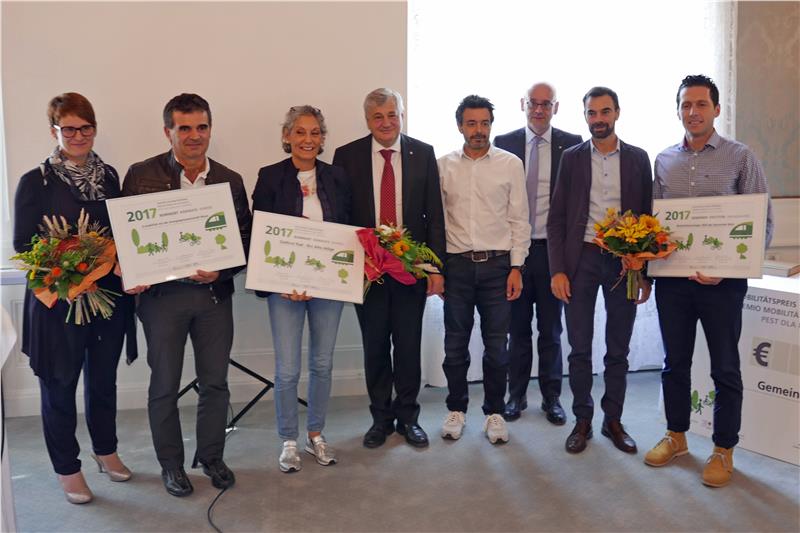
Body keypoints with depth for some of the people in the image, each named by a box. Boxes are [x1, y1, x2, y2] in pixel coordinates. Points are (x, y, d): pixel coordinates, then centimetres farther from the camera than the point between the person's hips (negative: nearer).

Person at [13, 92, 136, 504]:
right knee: (59, 387, 9)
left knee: (104, 380, 18)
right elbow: (22, 245, -7)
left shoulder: (109, 176, 6)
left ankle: (106, 450, 39)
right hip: (58, 300, -4)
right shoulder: (36, 182, -8)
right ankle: (67, 469, 27)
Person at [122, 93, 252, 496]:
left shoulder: (230, 180, 4)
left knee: (215, 382, 11)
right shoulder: (141, 175, -3)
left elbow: (245, 240, 4)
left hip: (215, 293, 2)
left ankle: (211, 456, 31)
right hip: (161, 293, -2)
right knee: (164, 385, 9)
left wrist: (221, 270, -13)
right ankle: (170, 463, 28)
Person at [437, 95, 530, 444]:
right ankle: (456, 410, 25)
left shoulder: (511, 164, 2)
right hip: (457, 264, 1)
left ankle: (495, 413, 21)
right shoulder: (444, 166, 5)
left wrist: (516, 267, -4)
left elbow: (519, 219, 2)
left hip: (498, 263, -1)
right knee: (455, 344, 9)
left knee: (497, 346, 6)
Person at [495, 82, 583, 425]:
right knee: (517, 327, 10)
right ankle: (517, 395, 23)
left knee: (551, 329, 9)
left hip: (553, 248, -1)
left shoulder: (572, 145, 1)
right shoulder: (503, 143, 4)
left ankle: (552, 397, 22)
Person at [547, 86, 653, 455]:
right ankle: (582, 421, 19)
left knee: (618, 350, 9)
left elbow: (647, 216, 5)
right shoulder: (571, 158, 3)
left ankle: (613, 420, 23)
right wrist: (557, 269, -7)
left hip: (624, 261, 1)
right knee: (580, 348, 5)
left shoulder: (638, 159, 5)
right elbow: (556, 218, 1)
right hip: (581, 260, 0)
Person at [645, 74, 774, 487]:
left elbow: (762, 222, -5)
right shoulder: (663, 161, 7)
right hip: (671, 278, 3)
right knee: (675, 361, 14)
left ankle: (723, 450, 23)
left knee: (725, 368, 7)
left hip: (722, 281, -3)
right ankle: (676, 436, 31)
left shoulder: (740, 158, -3)